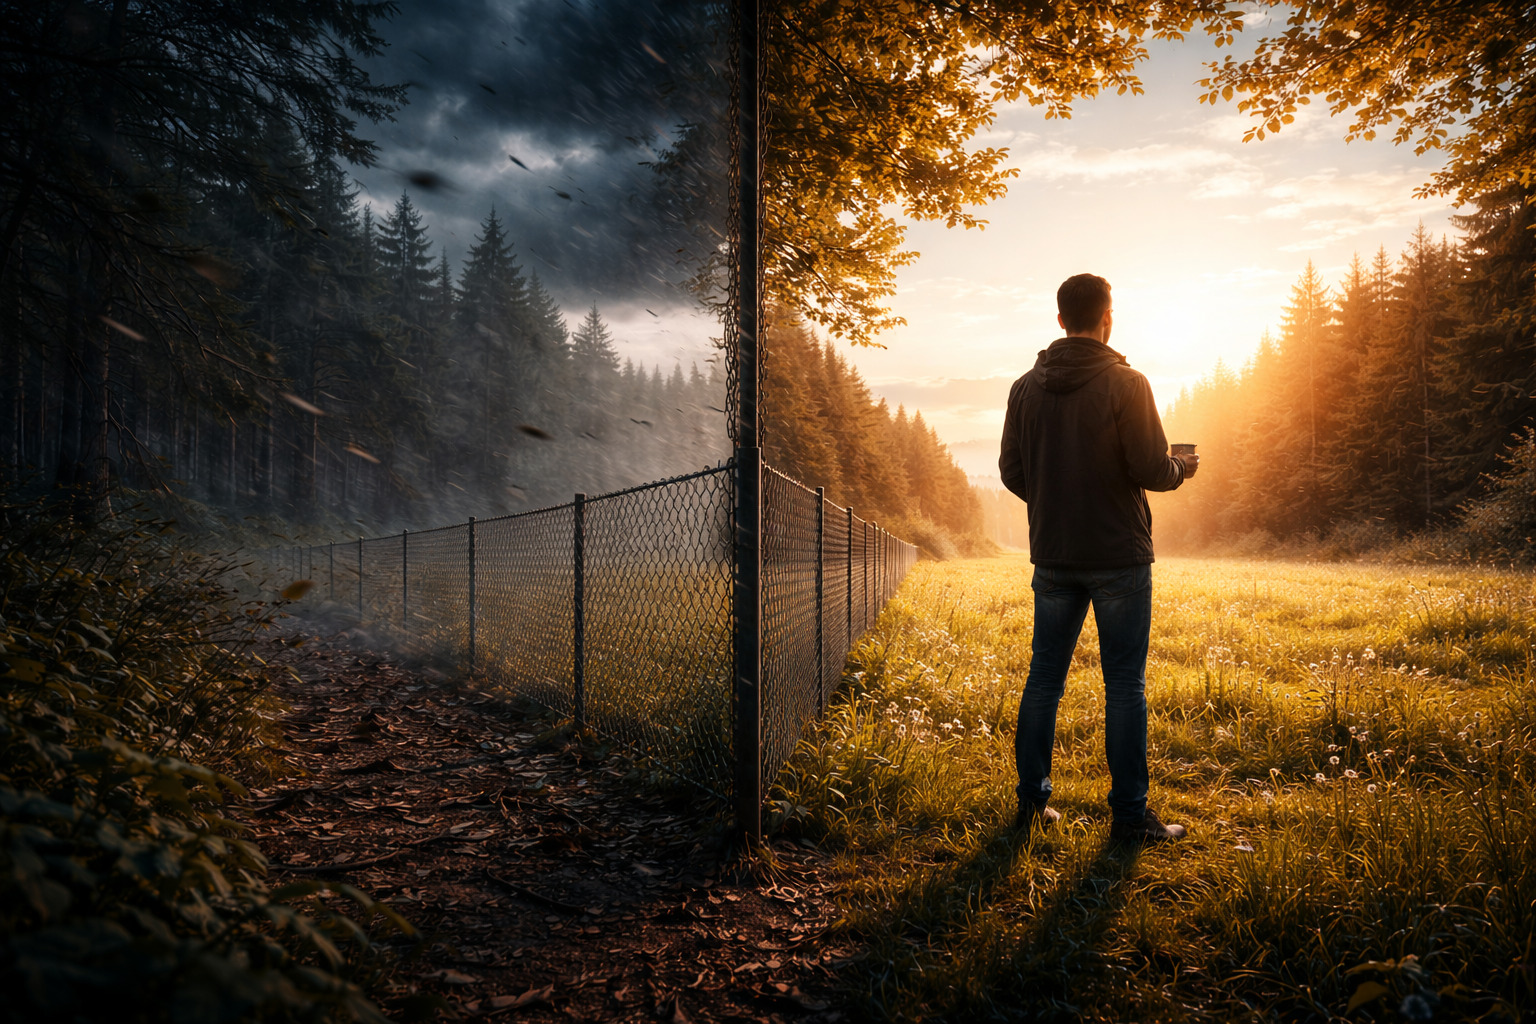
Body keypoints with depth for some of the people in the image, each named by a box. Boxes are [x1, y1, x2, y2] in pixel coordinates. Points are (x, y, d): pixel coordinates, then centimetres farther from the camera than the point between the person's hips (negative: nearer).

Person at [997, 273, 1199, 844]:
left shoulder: (1026, 387, 3)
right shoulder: (1126, 384, -9)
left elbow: (1011, 472, 5)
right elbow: (1151, 469, -13)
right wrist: (1182, 470, 9)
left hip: (1052, 557, 4)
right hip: (1119, 556, -4)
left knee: (1044, 678, 12)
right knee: (1125, 685, 4)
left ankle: (1031, 801, 19)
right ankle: (1130, 815, 10)